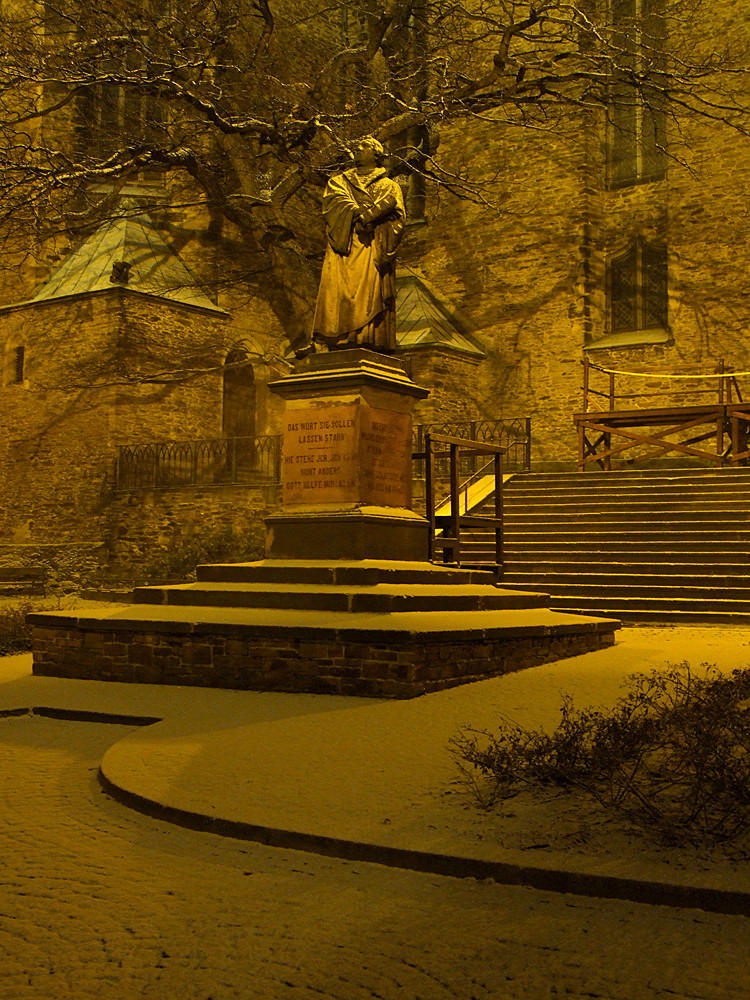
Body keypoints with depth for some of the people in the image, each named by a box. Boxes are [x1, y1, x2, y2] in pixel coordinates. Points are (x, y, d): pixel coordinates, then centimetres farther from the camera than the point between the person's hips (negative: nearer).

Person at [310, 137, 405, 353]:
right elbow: (335, 201, 5)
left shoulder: (389, 186, 22)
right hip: (343, 248, 1)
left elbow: (397, 218, 5)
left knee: (370, 297, -16)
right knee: (338, 294, -15)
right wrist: (359, 214, -13)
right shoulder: (339, 181, 28)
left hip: (372, 250, -1)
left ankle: (368, 344, -22)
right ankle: (339, 346, -21)